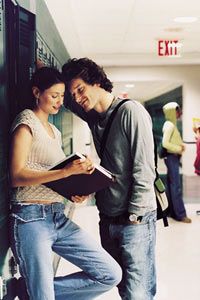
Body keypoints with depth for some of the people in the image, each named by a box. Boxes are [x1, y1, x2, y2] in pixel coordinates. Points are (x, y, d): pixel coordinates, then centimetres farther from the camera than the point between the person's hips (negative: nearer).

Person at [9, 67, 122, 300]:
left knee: (111, 274, 1)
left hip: (59, 218, 8)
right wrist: (67, 171, -24)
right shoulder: (27, 121, -4)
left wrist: (73, 191, 1)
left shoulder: (55, 131, 20)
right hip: (31, 219, -7)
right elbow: (16, 176, -16)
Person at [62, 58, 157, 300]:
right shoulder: (93, 117, 10)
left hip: (135, 218, -7)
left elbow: (144, 169, -16)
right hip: (108, 217, 7)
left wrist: (134, 215, -16)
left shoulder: (131, 111, -12)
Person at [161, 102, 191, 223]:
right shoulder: (170, 125, -15)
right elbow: (165, 143, -22)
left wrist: (181, 145, 2)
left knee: (173, 185, 12)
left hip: (174, 157, 10)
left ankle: (174, 212, 18)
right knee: (176, 186, -7)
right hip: (172, 157, -10)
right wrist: (179, 149, -13)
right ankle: (180, 214, -4)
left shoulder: (172, 124, 15)